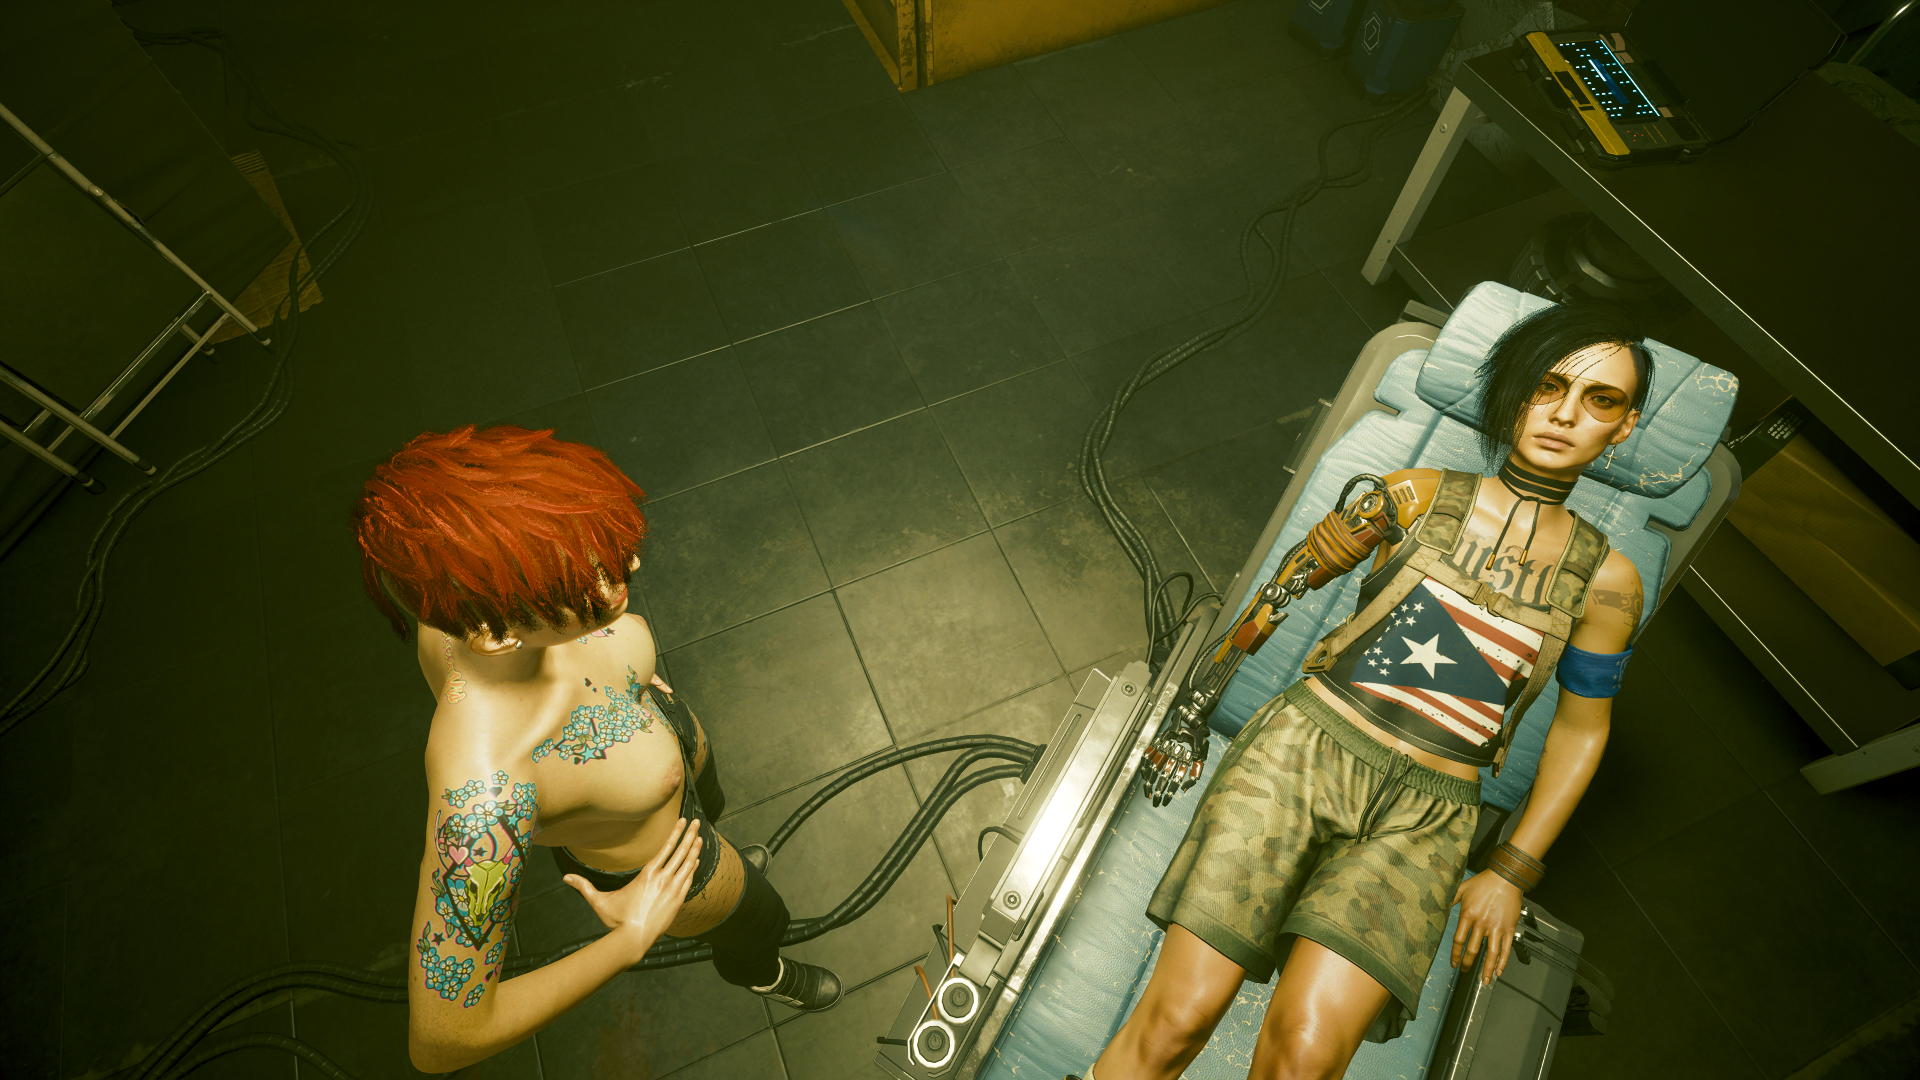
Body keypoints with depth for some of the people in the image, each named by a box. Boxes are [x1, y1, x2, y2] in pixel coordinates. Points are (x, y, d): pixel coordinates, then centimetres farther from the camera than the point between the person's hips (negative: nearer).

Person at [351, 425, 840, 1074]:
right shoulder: (484, 795, -50)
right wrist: (630, 940, -25)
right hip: (651, 865, -4)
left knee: (711, 808, 39)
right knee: (759, 918, 29)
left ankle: (720, 859, 77)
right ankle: (759, 972, 67)